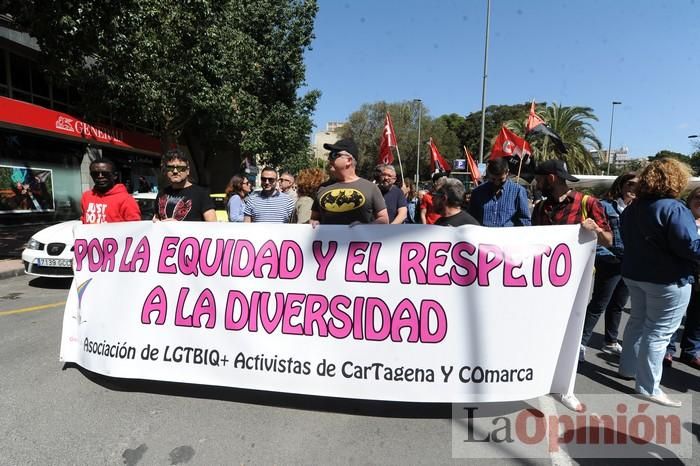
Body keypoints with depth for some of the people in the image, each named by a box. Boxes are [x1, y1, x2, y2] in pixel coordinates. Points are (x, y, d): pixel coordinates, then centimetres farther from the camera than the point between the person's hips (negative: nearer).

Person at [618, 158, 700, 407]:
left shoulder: (632, 208, 7)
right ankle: (648, 387, 8)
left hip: (635, 273, 8)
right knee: (658, 332, 0)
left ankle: (628, 368, 31)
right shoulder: (674, 208, -19)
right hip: (668, 279, -8)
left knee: (638, 321, 21)